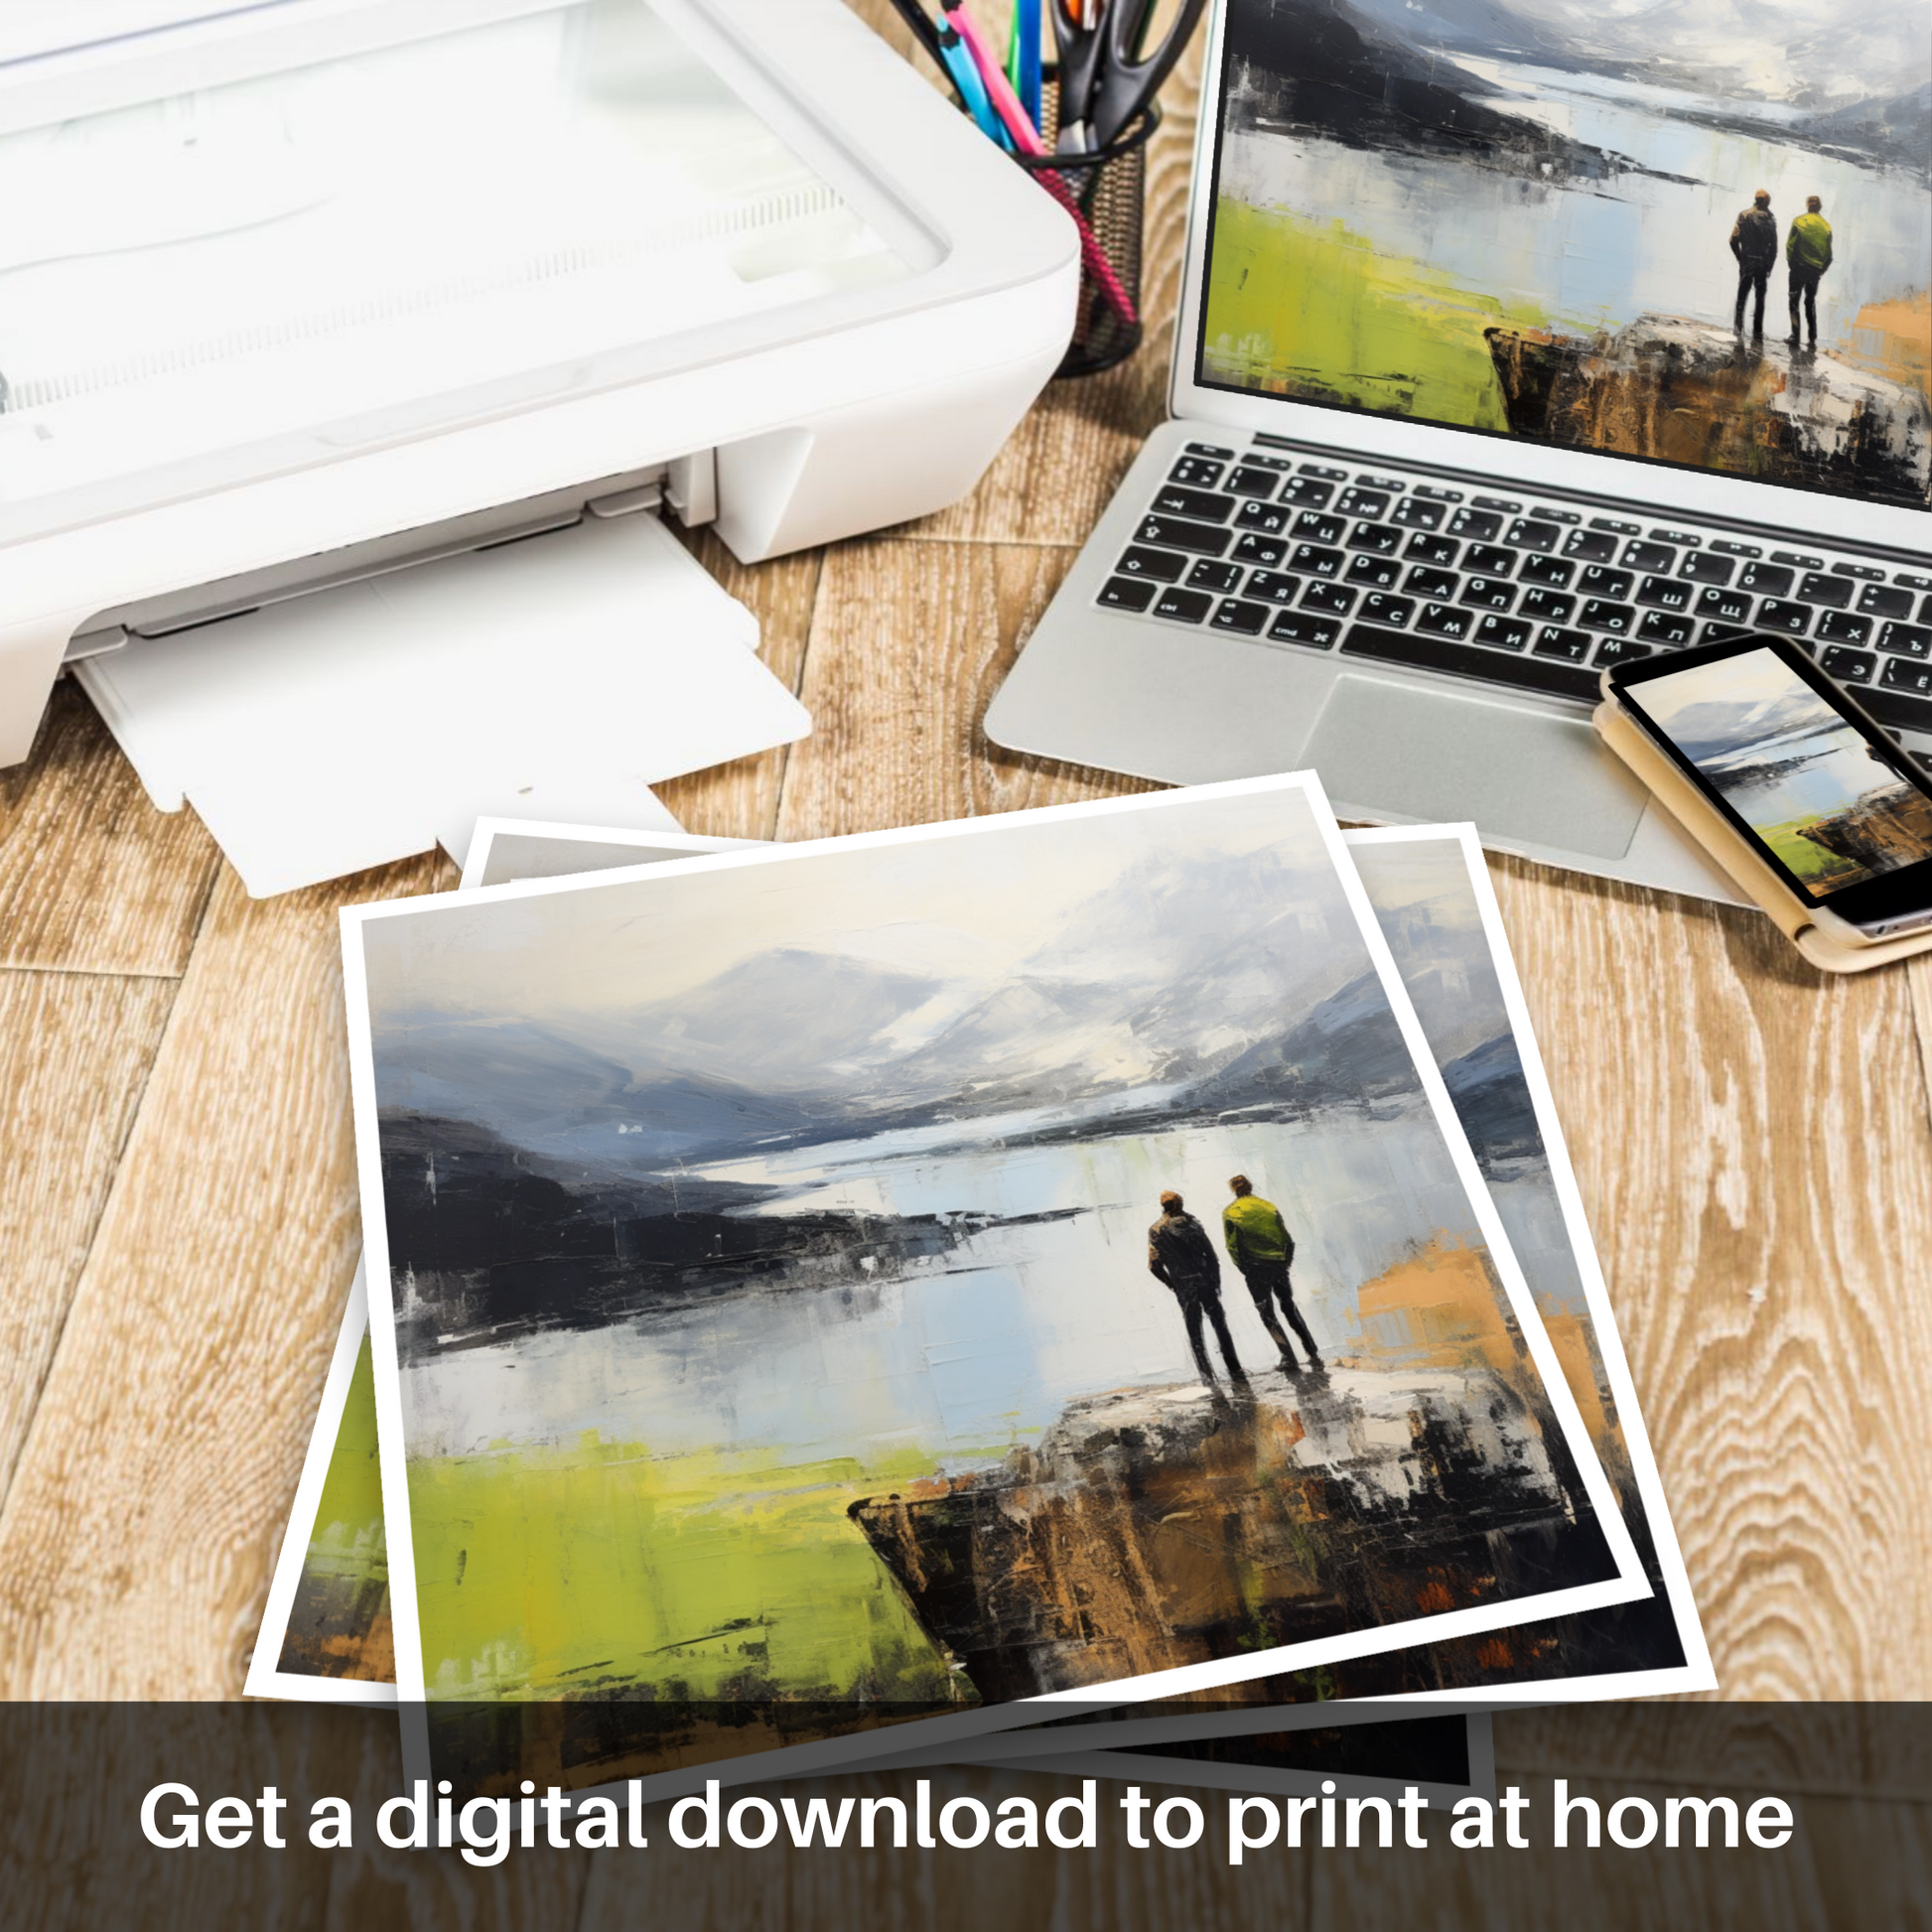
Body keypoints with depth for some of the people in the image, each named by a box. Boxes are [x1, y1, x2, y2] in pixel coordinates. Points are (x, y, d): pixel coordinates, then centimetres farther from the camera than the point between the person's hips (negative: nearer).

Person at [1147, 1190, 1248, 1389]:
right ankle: (1235, 1371, 9)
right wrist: (1216, 1281, 7)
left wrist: (1173, 1285, 6)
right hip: (1205, 1281, 0)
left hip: (1184, 1288, 0)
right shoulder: (1191, 1223, 2)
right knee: (1220, 1327, 10)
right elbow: (1211, 1256, -2)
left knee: (1194, 1334, 8)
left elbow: (1155, 1266, -5)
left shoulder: (1155, 1231, 2)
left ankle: (1208, 1377, 2)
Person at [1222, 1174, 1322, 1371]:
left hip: (1255, 1268, -3)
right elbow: (1287, 1239, 6)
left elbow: (1232, 1246, -6)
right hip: (1279, 1265, 3)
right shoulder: (1269, 1206, 9)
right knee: (1290, 1308, 15)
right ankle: (1314, 1354, 12)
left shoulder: (1229, 1212, 0)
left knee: (1267, 1314, 6)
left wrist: (1244, 1269, 1)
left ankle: (1289, 1359, -3)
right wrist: (1286, 1262, 12)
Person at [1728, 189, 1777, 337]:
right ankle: (1757, 328, 7)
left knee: (1742, 293, 6)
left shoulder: (1745, 215, -2)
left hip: (1747, 262, -1)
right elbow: (1774, 245, -2)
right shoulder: (1771, 219, -1)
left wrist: (1740, 257, 5)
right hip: (1763, 262, 1)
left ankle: (1739, 324, -4)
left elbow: (1734, 240, -8)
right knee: (1760, 296, 8)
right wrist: (1770, 266, 8)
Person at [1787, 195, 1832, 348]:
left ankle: (1795, 337, -5)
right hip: (1816, 271, 3)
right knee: (1810, 303, 14)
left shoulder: (1799, 221, -6)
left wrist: (1790, 264, 2)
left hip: (1799, 267, -3)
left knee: (1794, 302, 4)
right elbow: (1829, 252, 4)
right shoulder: (1826, 226, 3)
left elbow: (1791, 245, -8)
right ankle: (1813, 339, 10)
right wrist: (1822, 269, 13)